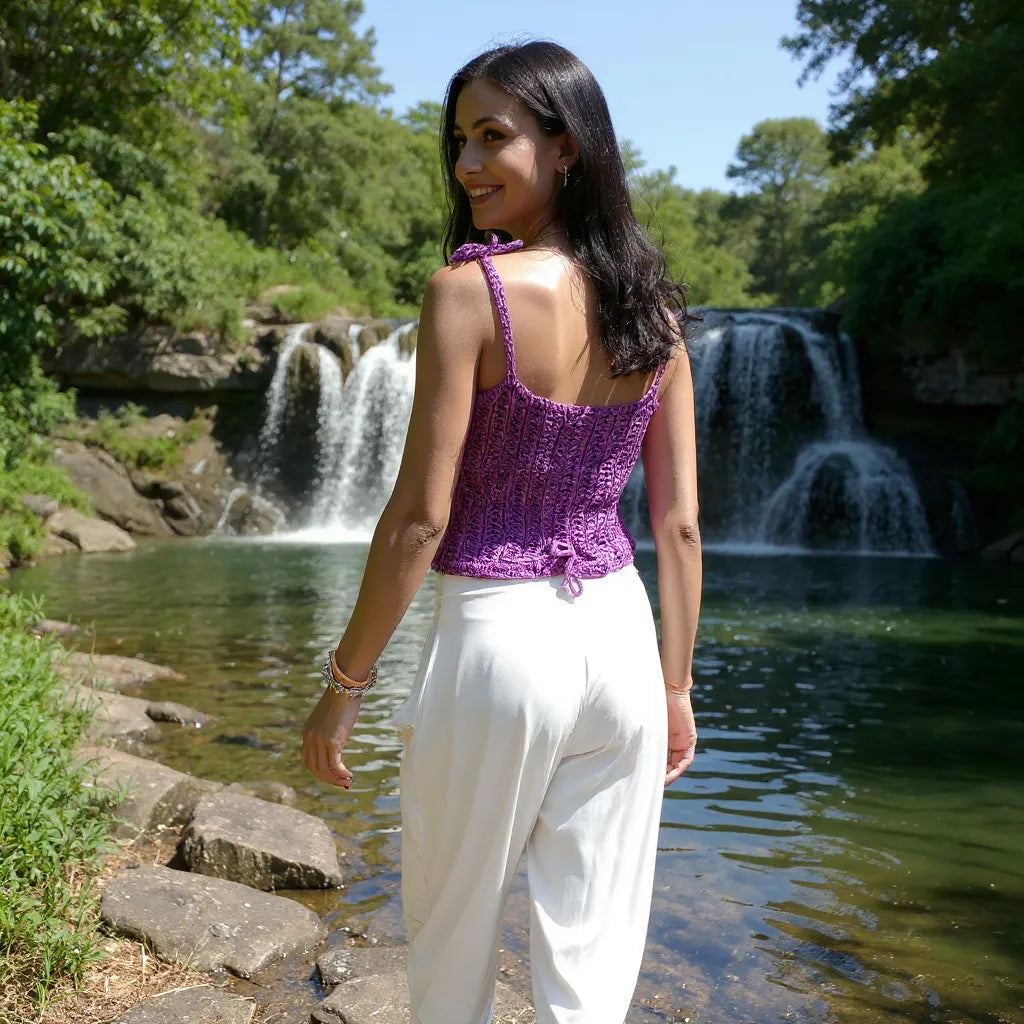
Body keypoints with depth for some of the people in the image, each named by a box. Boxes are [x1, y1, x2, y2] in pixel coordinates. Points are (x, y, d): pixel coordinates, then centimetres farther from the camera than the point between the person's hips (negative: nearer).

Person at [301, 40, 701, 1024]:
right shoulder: (650, 308, 4)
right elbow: (679, 524, 5)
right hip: (620, 637, 5)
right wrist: (676, 685, 14)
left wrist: (343, 683, -5)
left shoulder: (469, 290, -13)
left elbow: (422, 514, -15)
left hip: (498, 638, -5)